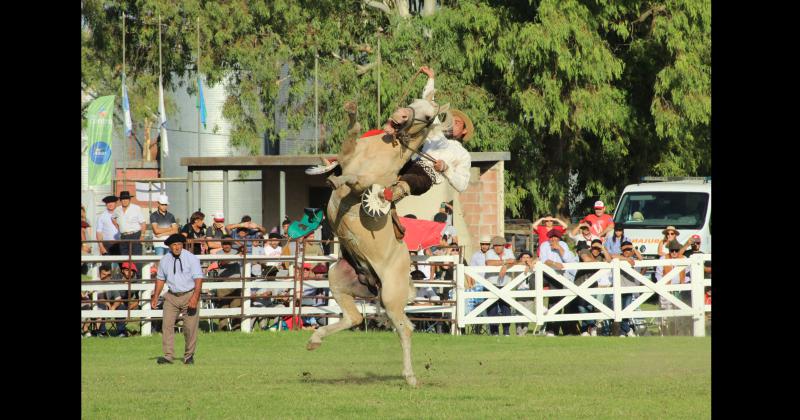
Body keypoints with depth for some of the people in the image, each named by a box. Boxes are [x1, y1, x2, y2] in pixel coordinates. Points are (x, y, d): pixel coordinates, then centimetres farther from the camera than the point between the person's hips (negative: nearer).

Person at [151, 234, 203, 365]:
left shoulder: (191, 258, -8)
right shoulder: (164, 260, 5)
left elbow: (198, 278, -12)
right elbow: (160, 279, 15)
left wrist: (195, 297, -23)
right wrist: (155, 297, 10)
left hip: (189, 295, -3)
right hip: (171, 297, 3)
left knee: (190, 327, -1)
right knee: (167, 325, -8)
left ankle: (189, 356, 13)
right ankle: (168, 356, -7)